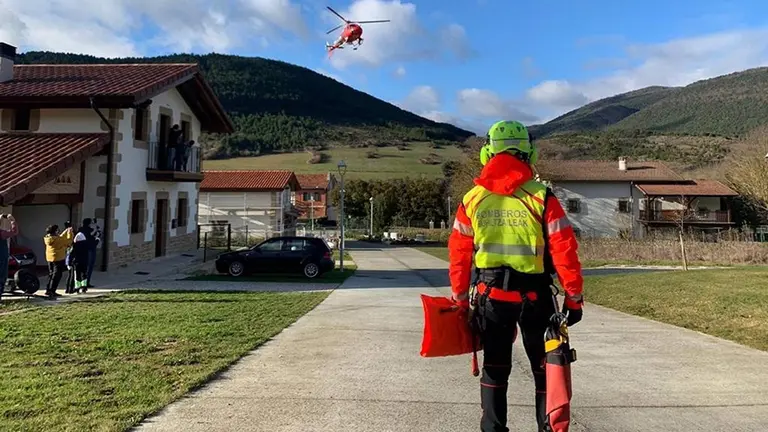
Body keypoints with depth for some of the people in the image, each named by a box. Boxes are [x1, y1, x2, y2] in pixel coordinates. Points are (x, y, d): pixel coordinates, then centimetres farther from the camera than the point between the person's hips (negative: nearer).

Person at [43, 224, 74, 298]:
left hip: (50, 258, 9)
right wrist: (70, 232, 0)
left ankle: (48, 290, 23)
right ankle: (51, 291, -6)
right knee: (57, 275, -2)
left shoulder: (48, 238, 5)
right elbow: (68, 241, -11)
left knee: (51, 274, 19)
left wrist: (66, 231, 18)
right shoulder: (57, 239, -20)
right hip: (58, 258, -9)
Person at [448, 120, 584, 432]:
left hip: (490, 296, 2)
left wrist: (460, 299, 12)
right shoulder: (541, 197, -9)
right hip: (534, 297, -2)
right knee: (545, 368, 15)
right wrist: (574, 296, 0)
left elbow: (458, 254, 3)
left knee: (494, 370, 15)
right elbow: (564, 250, -10)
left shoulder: (472, 199, -1)